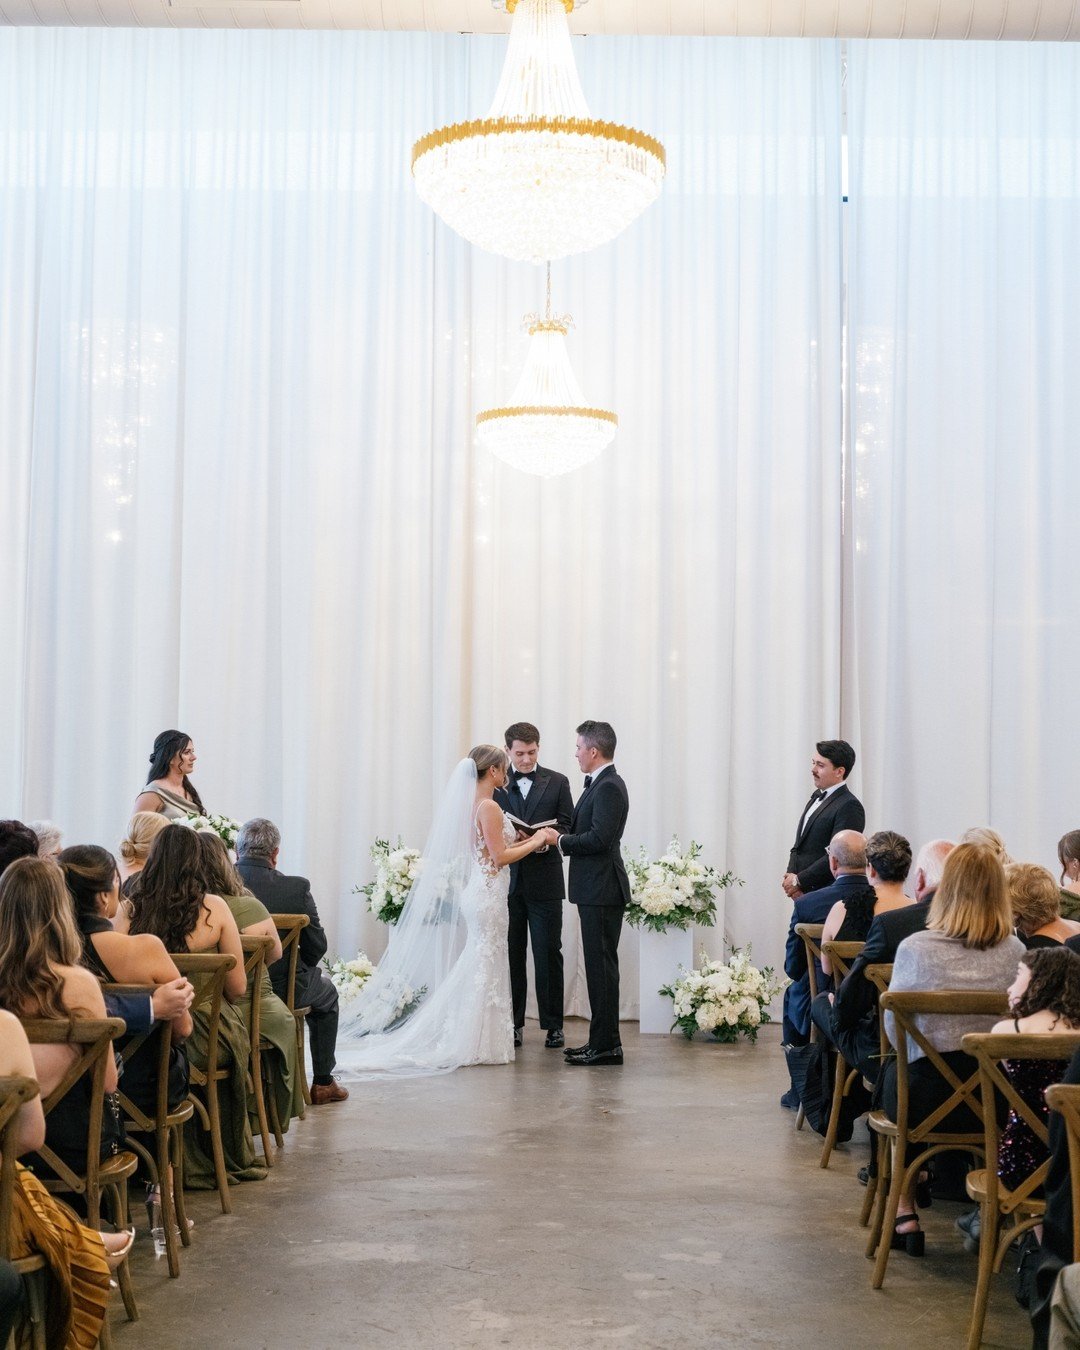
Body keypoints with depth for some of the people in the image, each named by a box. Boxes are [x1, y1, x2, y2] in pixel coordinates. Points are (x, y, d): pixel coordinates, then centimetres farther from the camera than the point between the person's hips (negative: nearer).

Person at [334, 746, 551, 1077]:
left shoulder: (471, 804, 12)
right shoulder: (488, 807, -16)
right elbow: (499, 857, -17)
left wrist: (525, 841, 18)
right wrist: (535, 842, -6)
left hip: (477, 891, 9)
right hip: (488, 893, -9)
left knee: (476, 967, 13)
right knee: (485, 967, -3)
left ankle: (466, 1042, 16)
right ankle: (477, 1045, 2)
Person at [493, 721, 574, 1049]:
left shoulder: (557, 782, 7)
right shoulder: (496, 783, 7)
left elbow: (567, 826, 4)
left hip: (545, 882, -1)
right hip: (507, 880, 1)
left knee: (548, 953, 0)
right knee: (511, 954, 5)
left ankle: (553, 1025, 7)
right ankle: (513, 1024, 13)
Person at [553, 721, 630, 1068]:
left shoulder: (609, 787, -16)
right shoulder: (599, 784, 17)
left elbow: (599, 838, -24)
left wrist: (560, 840, -13)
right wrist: (560, 837, 5)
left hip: (602, 891, -11)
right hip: (595, 889, 11)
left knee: (602, 966, -6)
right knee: (599, 965, 13)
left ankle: (606, 1045, -2)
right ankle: (602, 1041, 20)